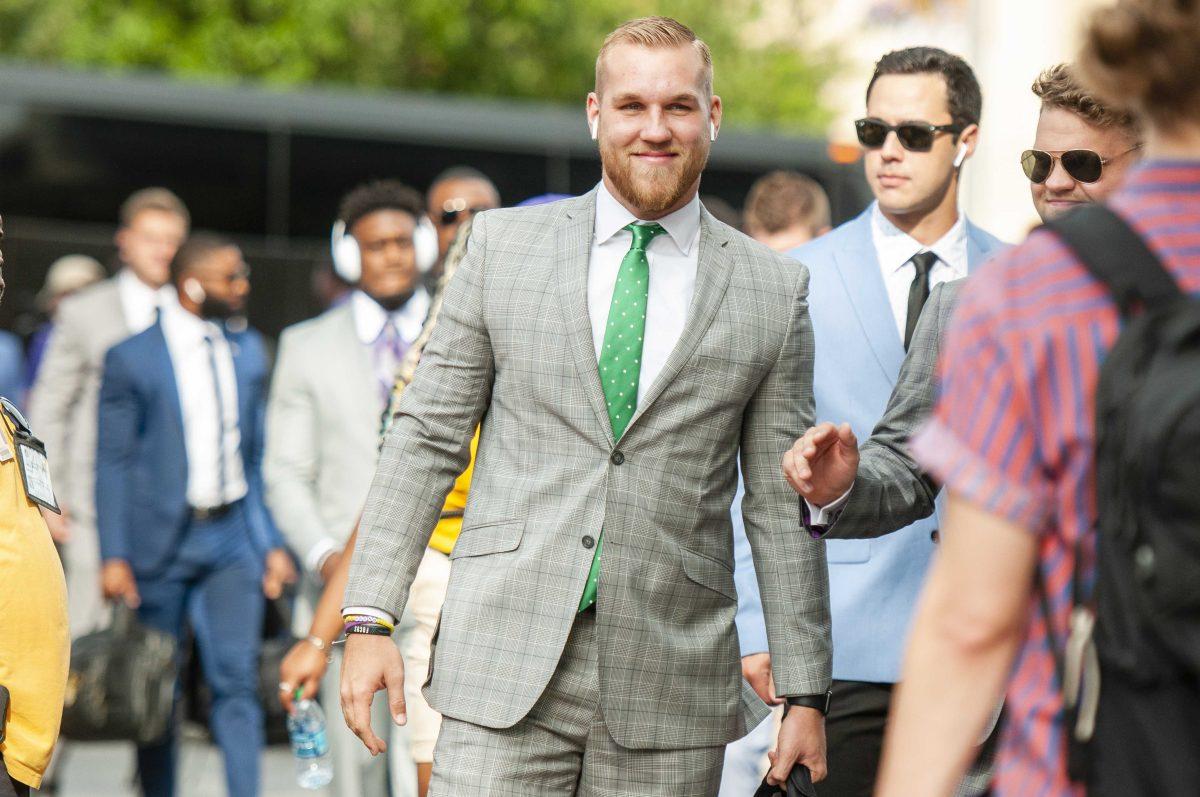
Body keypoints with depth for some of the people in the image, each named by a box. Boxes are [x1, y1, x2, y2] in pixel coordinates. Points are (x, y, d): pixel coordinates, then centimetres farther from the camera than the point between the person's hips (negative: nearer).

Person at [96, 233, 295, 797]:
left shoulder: (247, 349, 9)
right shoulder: (131, 358, -4)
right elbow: (112, 463, -3)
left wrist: (273, 541, 10)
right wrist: (114, 556, -9)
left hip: (232, 537, 3)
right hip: (161, 539, -3)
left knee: (237, 682, -5)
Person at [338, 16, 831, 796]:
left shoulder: (775, 290, 7)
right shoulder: (503, 246, 7)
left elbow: (780, 506, 9)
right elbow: (427, 438, 7)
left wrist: (805, 693, 6)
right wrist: (371, 617, -1)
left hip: (669, 690, 0)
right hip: (506, 670, 0)